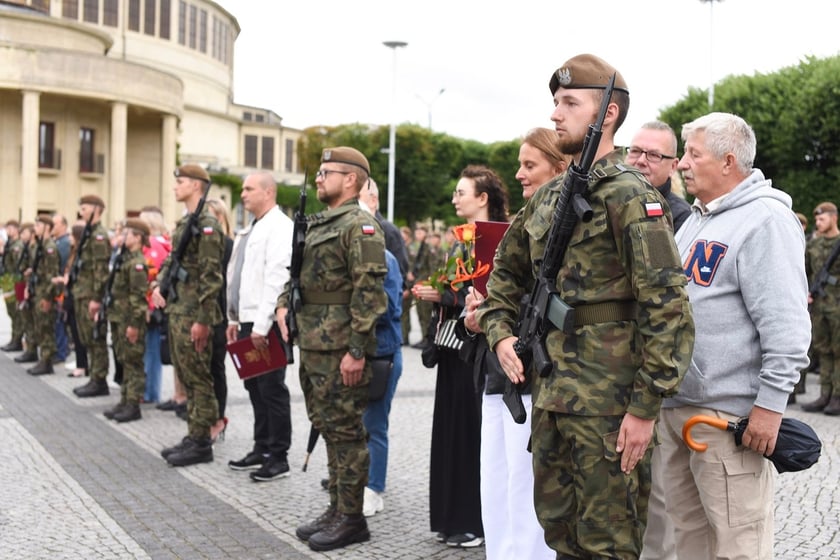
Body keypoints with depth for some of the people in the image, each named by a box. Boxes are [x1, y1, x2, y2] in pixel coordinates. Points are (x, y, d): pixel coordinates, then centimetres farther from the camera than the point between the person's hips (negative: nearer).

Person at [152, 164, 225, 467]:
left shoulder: (207, 226, -14)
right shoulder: (184, 223, 16)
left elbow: (211, 277, -19)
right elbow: (171, 260, 25)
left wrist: (203, 320, -21)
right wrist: (158, 284, 5)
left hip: (193, 315, -10)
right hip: (176, 310, 10)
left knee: (198, 378, -3)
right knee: (186, 376, 14)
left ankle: (201, 443, 4)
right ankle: (193, 436, 22)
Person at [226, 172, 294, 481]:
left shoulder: (279, 227, -12)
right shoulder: (249, 231, 18)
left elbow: (277, 280, -19)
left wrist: (262, 325, -22)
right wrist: (234, 319, 17)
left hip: (267, 325, -9)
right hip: (247, 322, 9)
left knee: (271, 389, -3)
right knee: (255, 387, 14)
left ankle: (278, 457, 5)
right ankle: (261, 449, 24)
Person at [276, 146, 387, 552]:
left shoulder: (360, 226, -12)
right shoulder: (317, 225, 17)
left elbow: (369, 292, -19)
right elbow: (298, 273, 27)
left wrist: (357, 350, -22)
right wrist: (283, 304, 8)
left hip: (340, 349, -9)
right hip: (312, 346, 10)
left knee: (345, 431, -2)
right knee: (328, 429, 15)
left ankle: (351, 518, 8)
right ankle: (336, 509, 25)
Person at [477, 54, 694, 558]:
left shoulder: (630, 195, -12)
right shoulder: (548, 198, 13)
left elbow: (668, 309, -17)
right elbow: (507, 273, 25)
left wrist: (645, 407, -18)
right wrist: (500, 332, 7)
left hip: (608, 403, -8)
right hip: (550, 397, 8)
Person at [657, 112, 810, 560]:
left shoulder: (764, 220, -12)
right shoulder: (696, 218, 17)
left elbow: (786, 325, -18)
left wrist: (770, 405, -20)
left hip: (727, 414, -9)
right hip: (674, 404, 9)